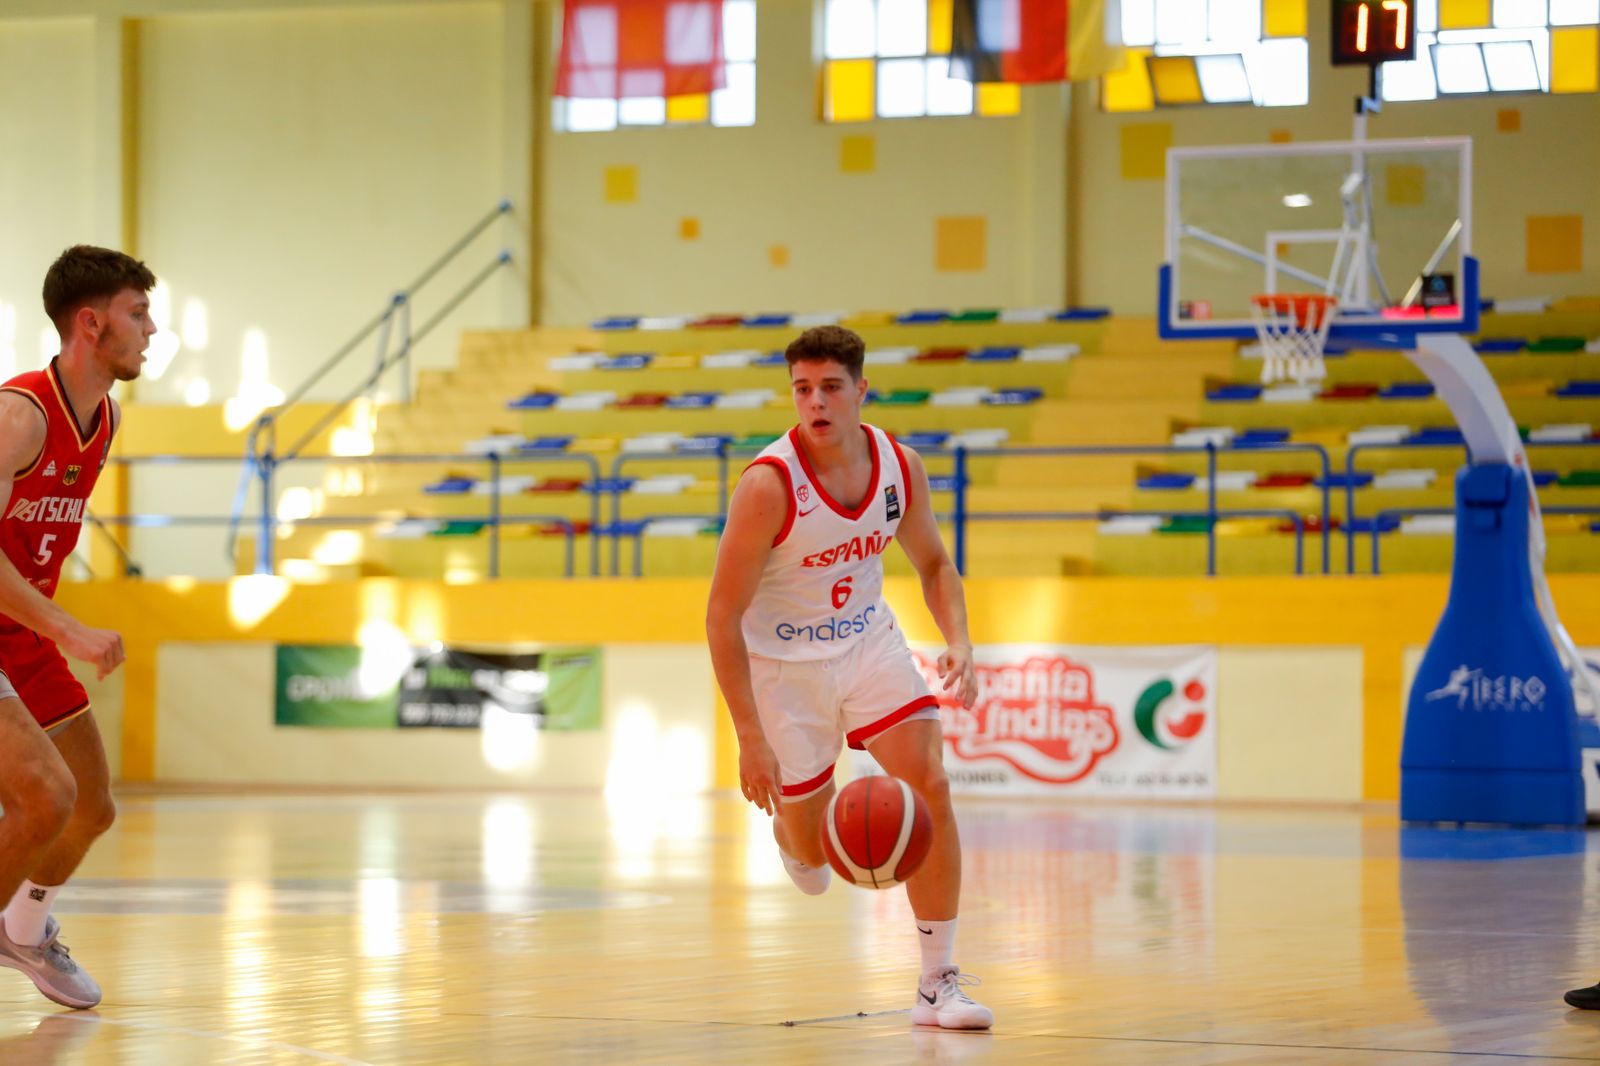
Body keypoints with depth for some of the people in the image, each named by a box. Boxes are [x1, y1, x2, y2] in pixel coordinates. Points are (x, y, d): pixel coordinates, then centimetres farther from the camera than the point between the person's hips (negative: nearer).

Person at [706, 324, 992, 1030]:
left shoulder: (899, 466, -11)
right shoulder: (768, 485, -26)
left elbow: (933, 563, 8)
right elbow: (722, 616, -22)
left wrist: (958, 642, -12)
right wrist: (751, 739, -25)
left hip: (869, 641, 3)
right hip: (784, 661, -3)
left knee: (929, 786, -16)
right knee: (815, 854, 6)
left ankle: (938, 983, -8)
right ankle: (788, 828, 48)